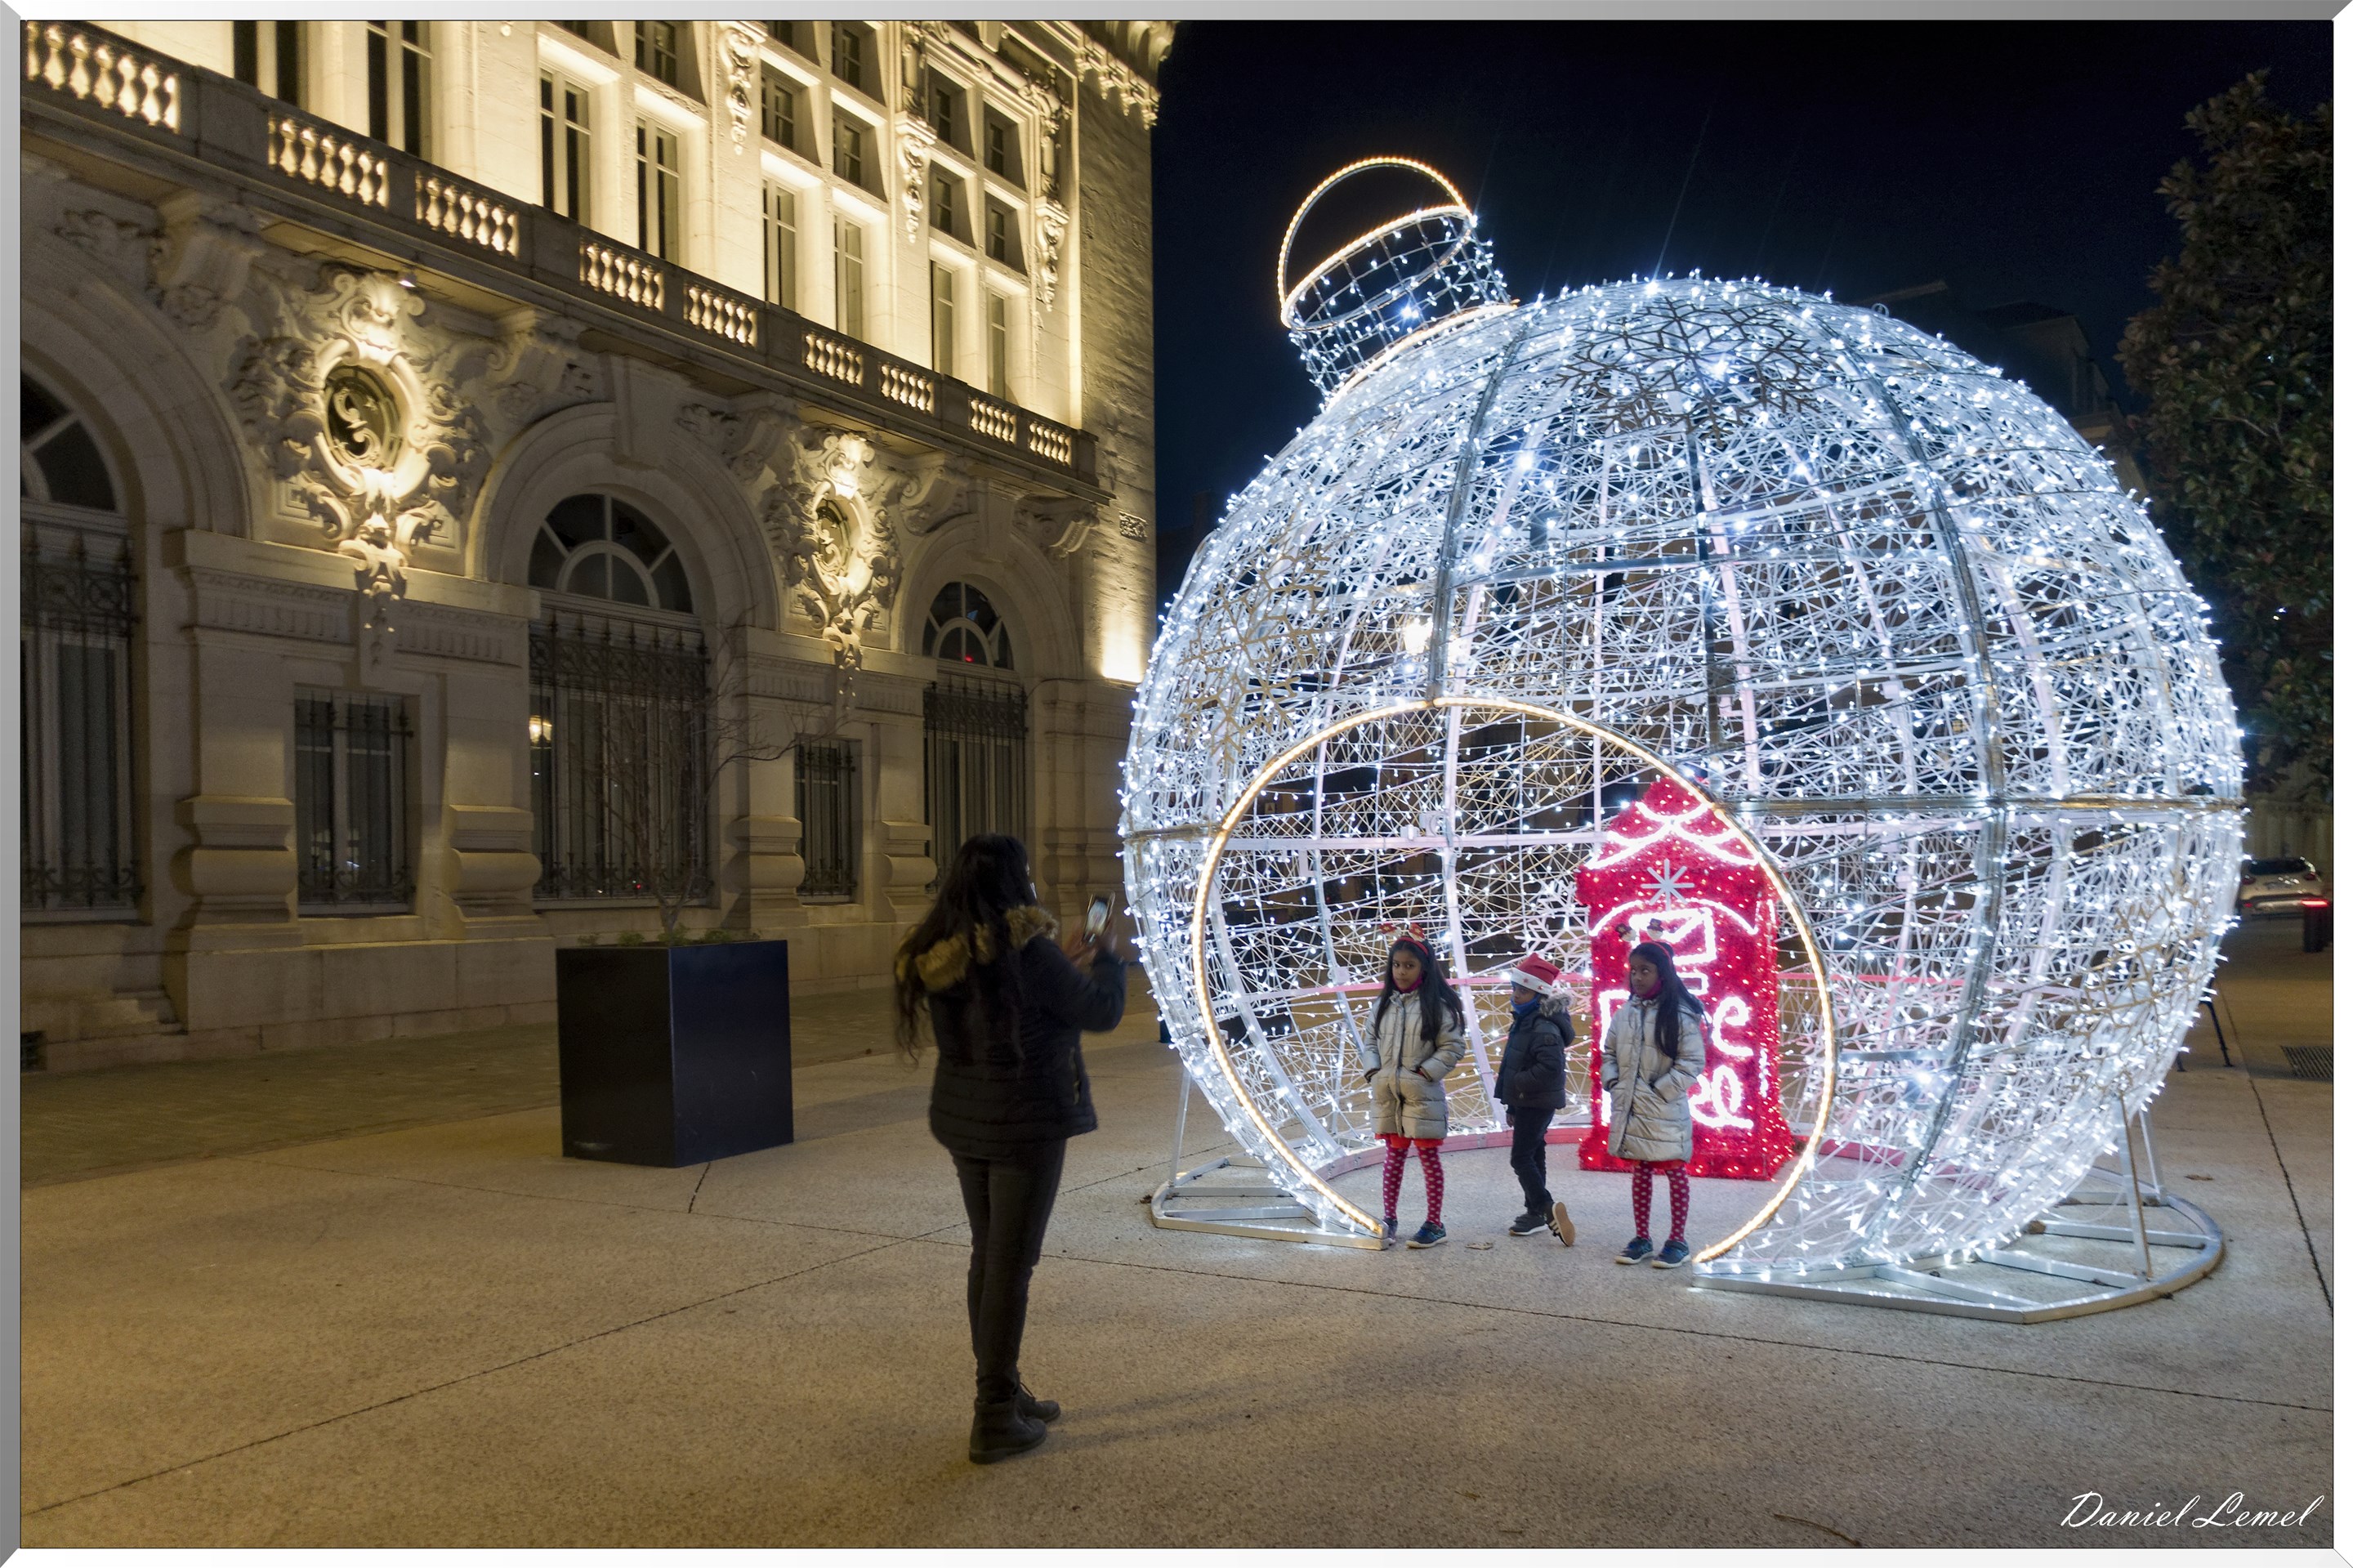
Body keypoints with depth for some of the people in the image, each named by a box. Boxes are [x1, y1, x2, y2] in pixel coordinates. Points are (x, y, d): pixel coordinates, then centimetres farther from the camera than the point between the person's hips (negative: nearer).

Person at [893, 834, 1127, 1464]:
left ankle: (1002, 1392, 32)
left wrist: (1064, 963, 19)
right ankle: (994, 1421, 9)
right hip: (1024, 1125, -8)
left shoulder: (940, 953, 2)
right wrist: (1110, 961, 7)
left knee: (988, 1256, 19)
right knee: (1011, 1264, 1)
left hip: (964, 1121, 8)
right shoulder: (1024, 949, -20)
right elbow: (1101, 1010, -12)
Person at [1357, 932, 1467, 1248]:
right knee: (1394, 1154, 12)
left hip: (1422, 1095, -5)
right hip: (1387, 1093, 5)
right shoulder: (1384, 1004, 8)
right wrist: (1373, 1070, -2)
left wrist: (1424, 1072, -13)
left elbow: (1453, 1046, -7)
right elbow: (1370, 1042, 14)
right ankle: (1388, 1219, 18)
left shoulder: (1437, 1005, -8)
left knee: (1428, 1155, 3)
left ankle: (1435, 1223, 12)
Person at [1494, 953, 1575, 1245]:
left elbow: (1551, 1068, -33)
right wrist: (1511, 1105, 21)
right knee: (1532, 1156, 16)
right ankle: (1535, 1212, 24)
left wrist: (1517, 1083, -21)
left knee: (1521, 1159, -10)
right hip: (1525, 1101, 10)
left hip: (1537, 1104, -10)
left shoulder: (1545, 1029, -22)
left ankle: (1547, 1209, -13)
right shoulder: (1523, 1022, 10)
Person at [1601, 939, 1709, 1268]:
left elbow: (1692, 1062, -13)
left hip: (1665, 1111, -6)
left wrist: (1658, 1091, -15)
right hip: (1630, 1109, 6)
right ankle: (1641, 1238, 24)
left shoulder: (1682, 1015, -12)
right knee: (1640, 1172, 15)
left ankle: (1677, 1241, 17)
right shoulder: (1625, 1012, 5)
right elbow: (1609, 1052, 15)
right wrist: (1613, 1084, 1)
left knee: (1675, 1173, 6)